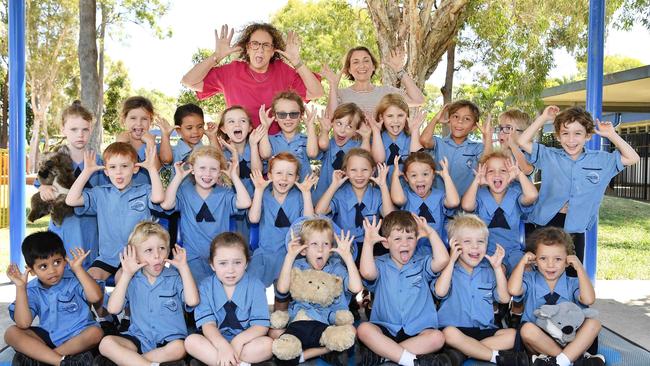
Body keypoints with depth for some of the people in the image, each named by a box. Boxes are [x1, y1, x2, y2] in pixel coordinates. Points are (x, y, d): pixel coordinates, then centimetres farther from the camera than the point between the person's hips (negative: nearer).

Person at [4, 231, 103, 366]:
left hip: (78, 336, -3)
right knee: (11, 333, -17)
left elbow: (95, 297, -27)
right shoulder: (32, 290, -1)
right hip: (48, 338, 3)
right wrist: (20, 287, -16)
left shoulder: (73, 279, -9)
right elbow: (23, 324, -14)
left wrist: (78, 268, -22)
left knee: (95, 332, -34)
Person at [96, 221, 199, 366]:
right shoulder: (132, 280, 8)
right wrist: (126, 274, -9)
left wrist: (184, 268, -10)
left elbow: (192, 301, -16)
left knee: (178, 348, -35)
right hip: (139, 338, 2)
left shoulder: (174, 277, 2)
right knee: (106, 343, -23)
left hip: (169, 339, -2)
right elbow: (113, 309, -6)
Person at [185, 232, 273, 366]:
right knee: (191, 341, -25)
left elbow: (261, 325, -10)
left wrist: (239, 341, -27)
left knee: (267, 344, -29)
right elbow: (207, 324, -12)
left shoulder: (255, 286, -4)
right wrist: (223, 346, -31)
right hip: (216, 342, 1)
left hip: (246, 343, -1)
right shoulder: (206, 287, -1)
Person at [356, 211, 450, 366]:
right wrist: (368, 241, -10)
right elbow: (367, 272, -17)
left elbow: (442, 260, -10)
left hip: (418, 331, 1)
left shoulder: (421, 264, 11)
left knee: (437, 337, -28)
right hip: (385, 329, -1)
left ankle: (379, 353, -25)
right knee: (363, 329, -28)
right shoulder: (381, 265, 6)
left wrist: (431, 233, -2)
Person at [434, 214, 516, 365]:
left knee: (512, 334, -19)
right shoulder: (448, 268, 4)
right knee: (449, 333, -35)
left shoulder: (487, 270, 15)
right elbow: (440, 292, -16)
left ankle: (463, 351, -23)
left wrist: (497, 268, 2)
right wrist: (452, 261, -11)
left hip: (484, 330, 4)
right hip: (456, 328, -4)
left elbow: (504, 298, 6)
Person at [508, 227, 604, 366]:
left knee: (593, 323, -20)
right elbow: (513, 290, -19)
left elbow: (588, 299, -15)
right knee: (527, 329, -32)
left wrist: (579, 267, -9)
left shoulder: (572, 284, 6)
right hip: (538, 341, -1)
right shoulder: (530, 280, 3)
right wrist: (522, 262, -9)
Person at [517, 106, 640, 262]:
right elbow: (523, 141, -6)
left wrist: (611, 135, -2)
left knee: (574, 273, 12)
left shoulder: (601, 160, 3)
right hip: (547, 222, -1)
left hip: (576, 228, 1)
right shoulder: (549, 156, -1)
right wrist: (544, 118, -6)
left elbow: (632, 158, 3)